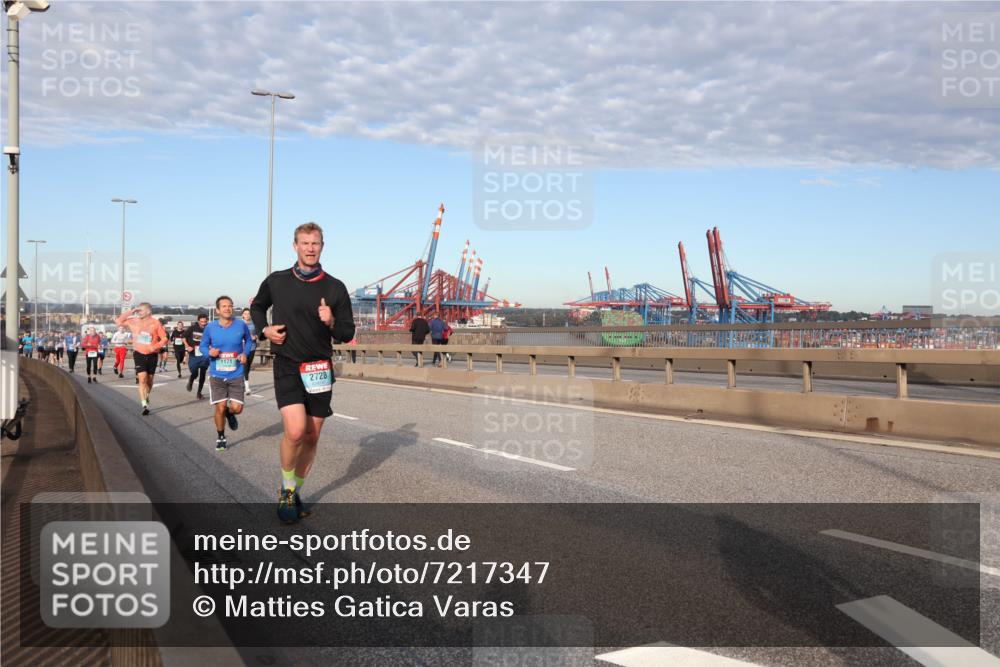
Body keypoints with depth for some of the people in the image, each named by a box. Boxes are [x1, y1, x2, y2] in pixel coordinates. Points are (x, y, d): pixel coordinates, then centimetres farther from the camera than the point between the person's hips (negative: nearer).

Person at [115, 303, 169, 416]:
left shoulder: (156, 323, -7)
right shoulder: (134, 321, 0)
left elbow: (164, 338, -4)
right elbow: (118, 321, 3)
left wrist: (155, 346, -20)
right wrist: (130, 312, -5)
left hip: (152, 355, 0)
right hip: (139, 354, 0)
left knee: (149, 379, 13)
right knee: (142, 378, -15)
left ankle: (146, 397, 41)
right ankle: (144, 405, -15)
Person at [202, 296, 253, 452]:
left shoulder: (241, 325, -5)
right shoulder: (210, 327, -5)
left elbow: (248, 340, 13)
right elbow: (203, 346, 6)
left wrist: (245, 353, -4)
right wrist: (209, 352, -16)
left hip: (236, 375, 0)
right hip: (217, 375, 0)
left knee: (237, 408, -5)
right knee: (220, 408, 0)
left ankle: (230, 414, 34)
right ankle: (221, 437, 23)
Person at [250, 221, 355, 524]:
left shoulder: (335, 288, -1)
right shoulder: (276, 281, 1)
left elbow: (347, 334, 3)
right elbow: (257, 306, 21)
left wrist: (332, 323, -19)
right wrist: (264, 329, 2)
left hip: (319, 369, 2)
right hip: (287, 367, -2)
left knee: (311, 436, 8)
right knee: (295, 431, -19)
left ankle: (296, 492, 28)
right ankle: (286, 491, 4)